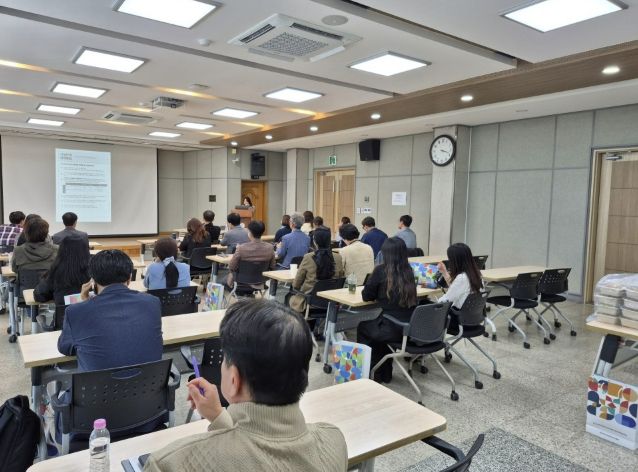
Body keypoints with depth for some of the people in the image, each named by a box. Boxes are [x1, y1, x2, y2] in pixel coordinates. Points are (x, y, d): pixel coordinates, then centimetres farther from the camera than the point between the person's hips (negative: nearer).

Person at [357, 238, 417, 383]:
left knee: (362, 328, 24)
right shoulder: (408, 271, 5)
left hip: (394, 330, -6)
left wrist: (379, 295, 18)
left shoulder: (381, 270, -11)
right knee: (377, 327, 33)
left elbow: (366, 296, 0)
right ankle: (384, 373, 39)